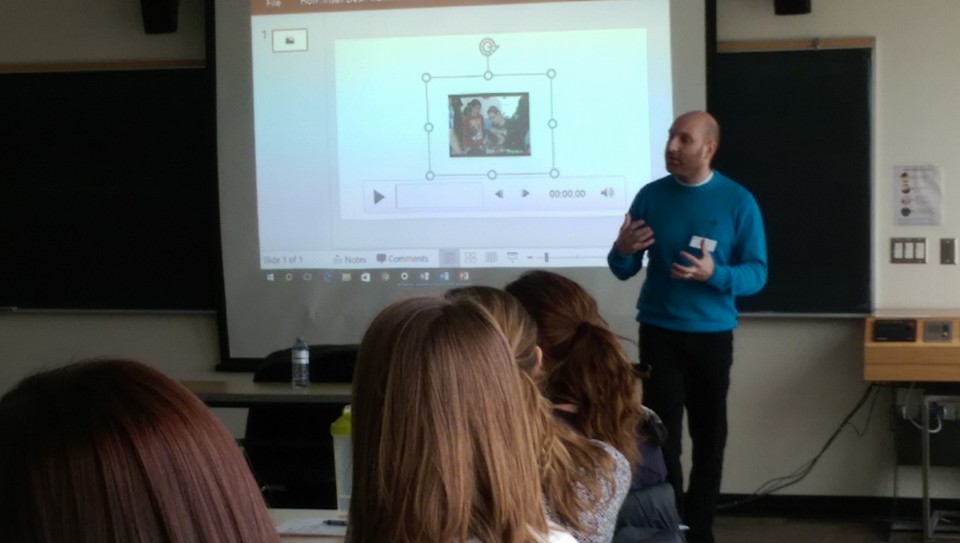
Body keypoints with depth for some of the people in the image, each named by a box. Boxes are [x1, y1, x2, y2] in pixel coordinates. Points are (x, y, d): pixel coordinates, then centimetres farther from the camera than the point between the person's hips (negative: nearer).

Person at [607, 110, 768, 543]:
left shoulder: (738, 202, -4)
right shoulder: (651, 196, 2)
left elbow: (757, 273, -6)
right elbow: (624, 271, 5)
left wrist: (714, 274, -24)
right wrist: (622, 250, -18)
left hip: (712, 336, 0)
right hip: (659, 334, 0)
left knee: (709, 440, 7)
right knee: (662, 439, -3)